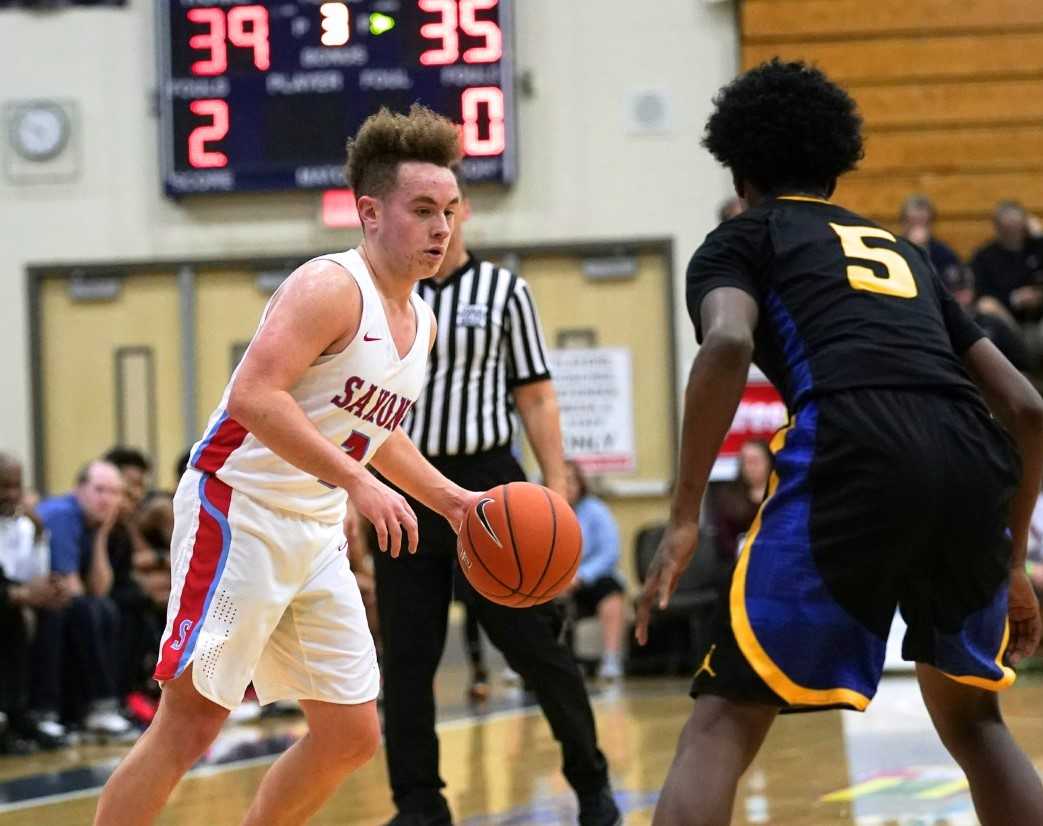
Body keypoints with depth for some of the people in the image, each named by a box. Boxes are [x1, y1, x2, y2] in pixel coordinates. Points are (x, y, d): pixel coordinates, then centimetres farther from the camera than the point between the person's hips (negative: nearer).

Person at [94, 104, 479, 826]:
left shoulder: (419, 320, 13)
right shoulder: (331, 287, -15)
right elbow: (253, 395, -28)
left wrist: (452, 500, 15)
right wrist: (358, 482, -31)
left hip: (316, 536, 9)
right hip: (239, 514, -9)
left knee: (351, 737, 9)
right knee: (190, 725, -11)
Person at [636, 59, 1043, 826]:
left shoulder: (742, 239, 21)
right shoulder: (904, 253, 35)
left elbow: (728, 344, -3)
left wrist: (685, 518, -2)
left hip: (853, 452, -5)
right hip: (971, 460, 5)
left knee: (724, 724, 1)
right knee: (971, 719, 27)